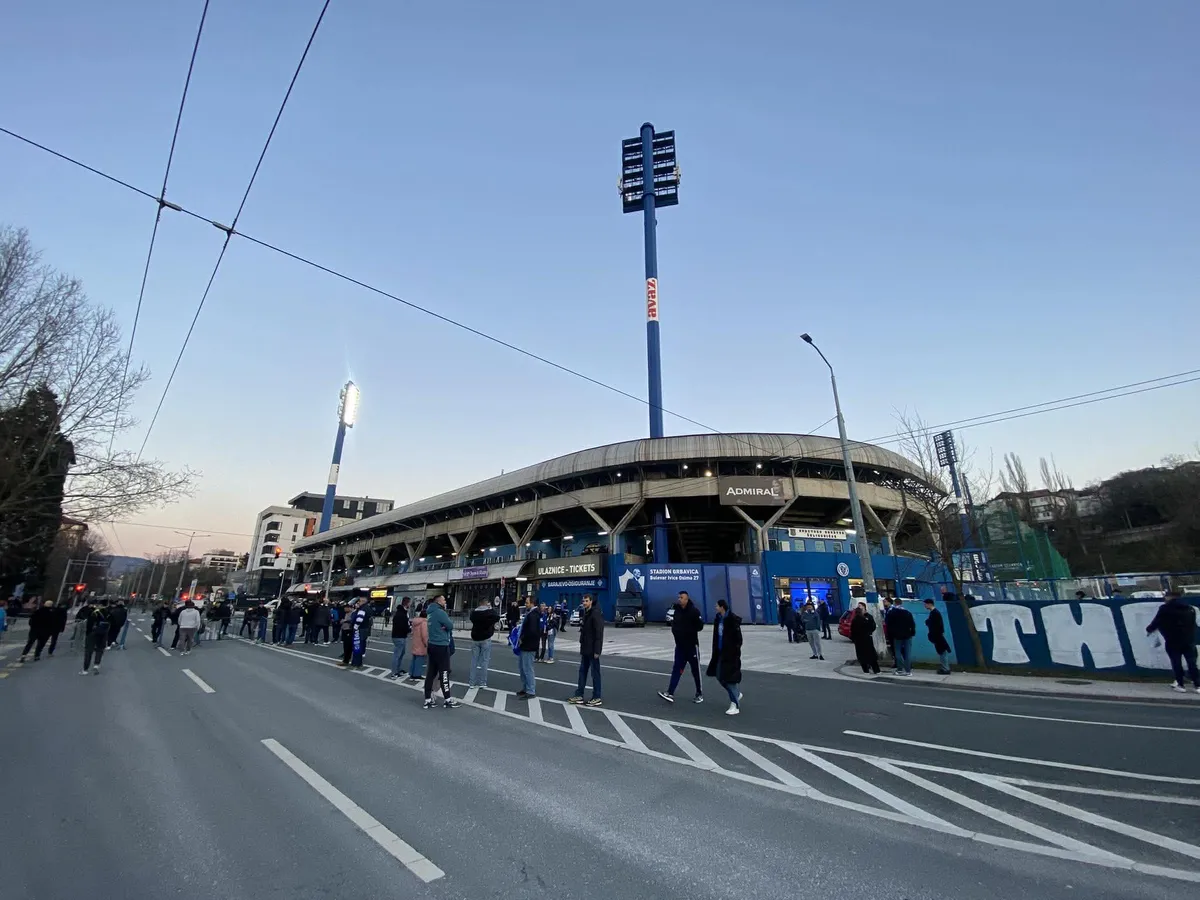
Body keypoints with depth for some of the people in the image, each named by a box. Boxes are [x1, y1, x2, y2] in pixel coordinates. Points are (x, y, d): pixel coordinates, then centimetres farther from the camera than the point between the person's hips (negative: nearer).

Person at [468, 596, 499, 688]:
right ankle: (482, 682, 4)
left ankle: (472, 682, 11)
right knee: (484, 661, 3)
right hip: (486, 639, -3)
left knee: (474, 661, 10)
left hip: (475, 638, 3)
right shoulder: (490, 611, -13)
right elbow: (497, 618, -1)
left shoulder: (473, 612, -2)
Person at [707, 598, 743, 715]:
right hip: (720, 652, 9)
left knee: (730, 677, -3)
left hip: (731, 653, -8)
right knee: (719, 676, 14)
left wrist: (736, 651, -19)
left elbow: (738, 637, -17)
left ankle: (735, 706, 9)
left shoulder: (732, 619, -18)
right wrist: (715, 651, 12)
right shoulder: (718, 619, 6)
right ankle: (737, 694, 36)